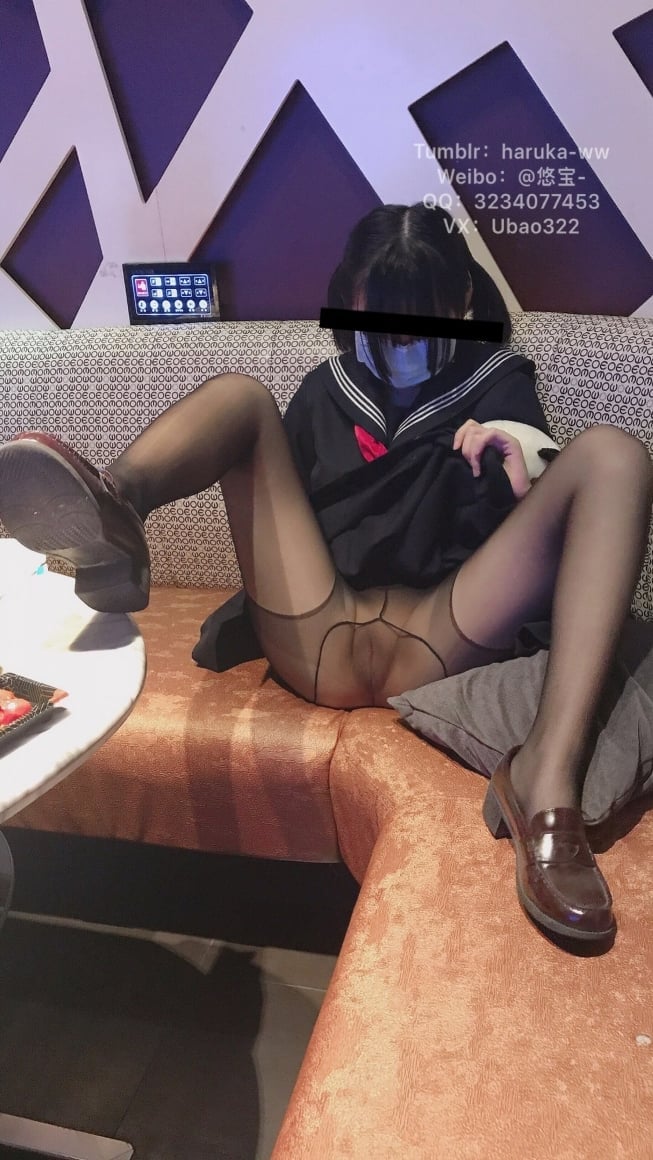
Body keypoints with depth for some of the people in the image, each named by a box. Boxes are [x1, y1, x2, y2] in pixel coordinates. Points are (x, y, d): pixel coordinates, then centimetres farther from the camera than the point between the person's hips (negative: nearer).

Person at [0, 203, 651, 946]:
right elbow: (281, 509, 19)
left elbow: (538, 537, 8)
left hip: (434, 647, -1)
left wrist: (519, 485, -14)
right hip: (318, 644, 2)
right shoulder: (329, 388, 21)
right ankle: (112, 510, -39)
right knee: (240, 396, -2)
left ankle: (548, 774, -37)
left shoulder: (500, 384, 16)